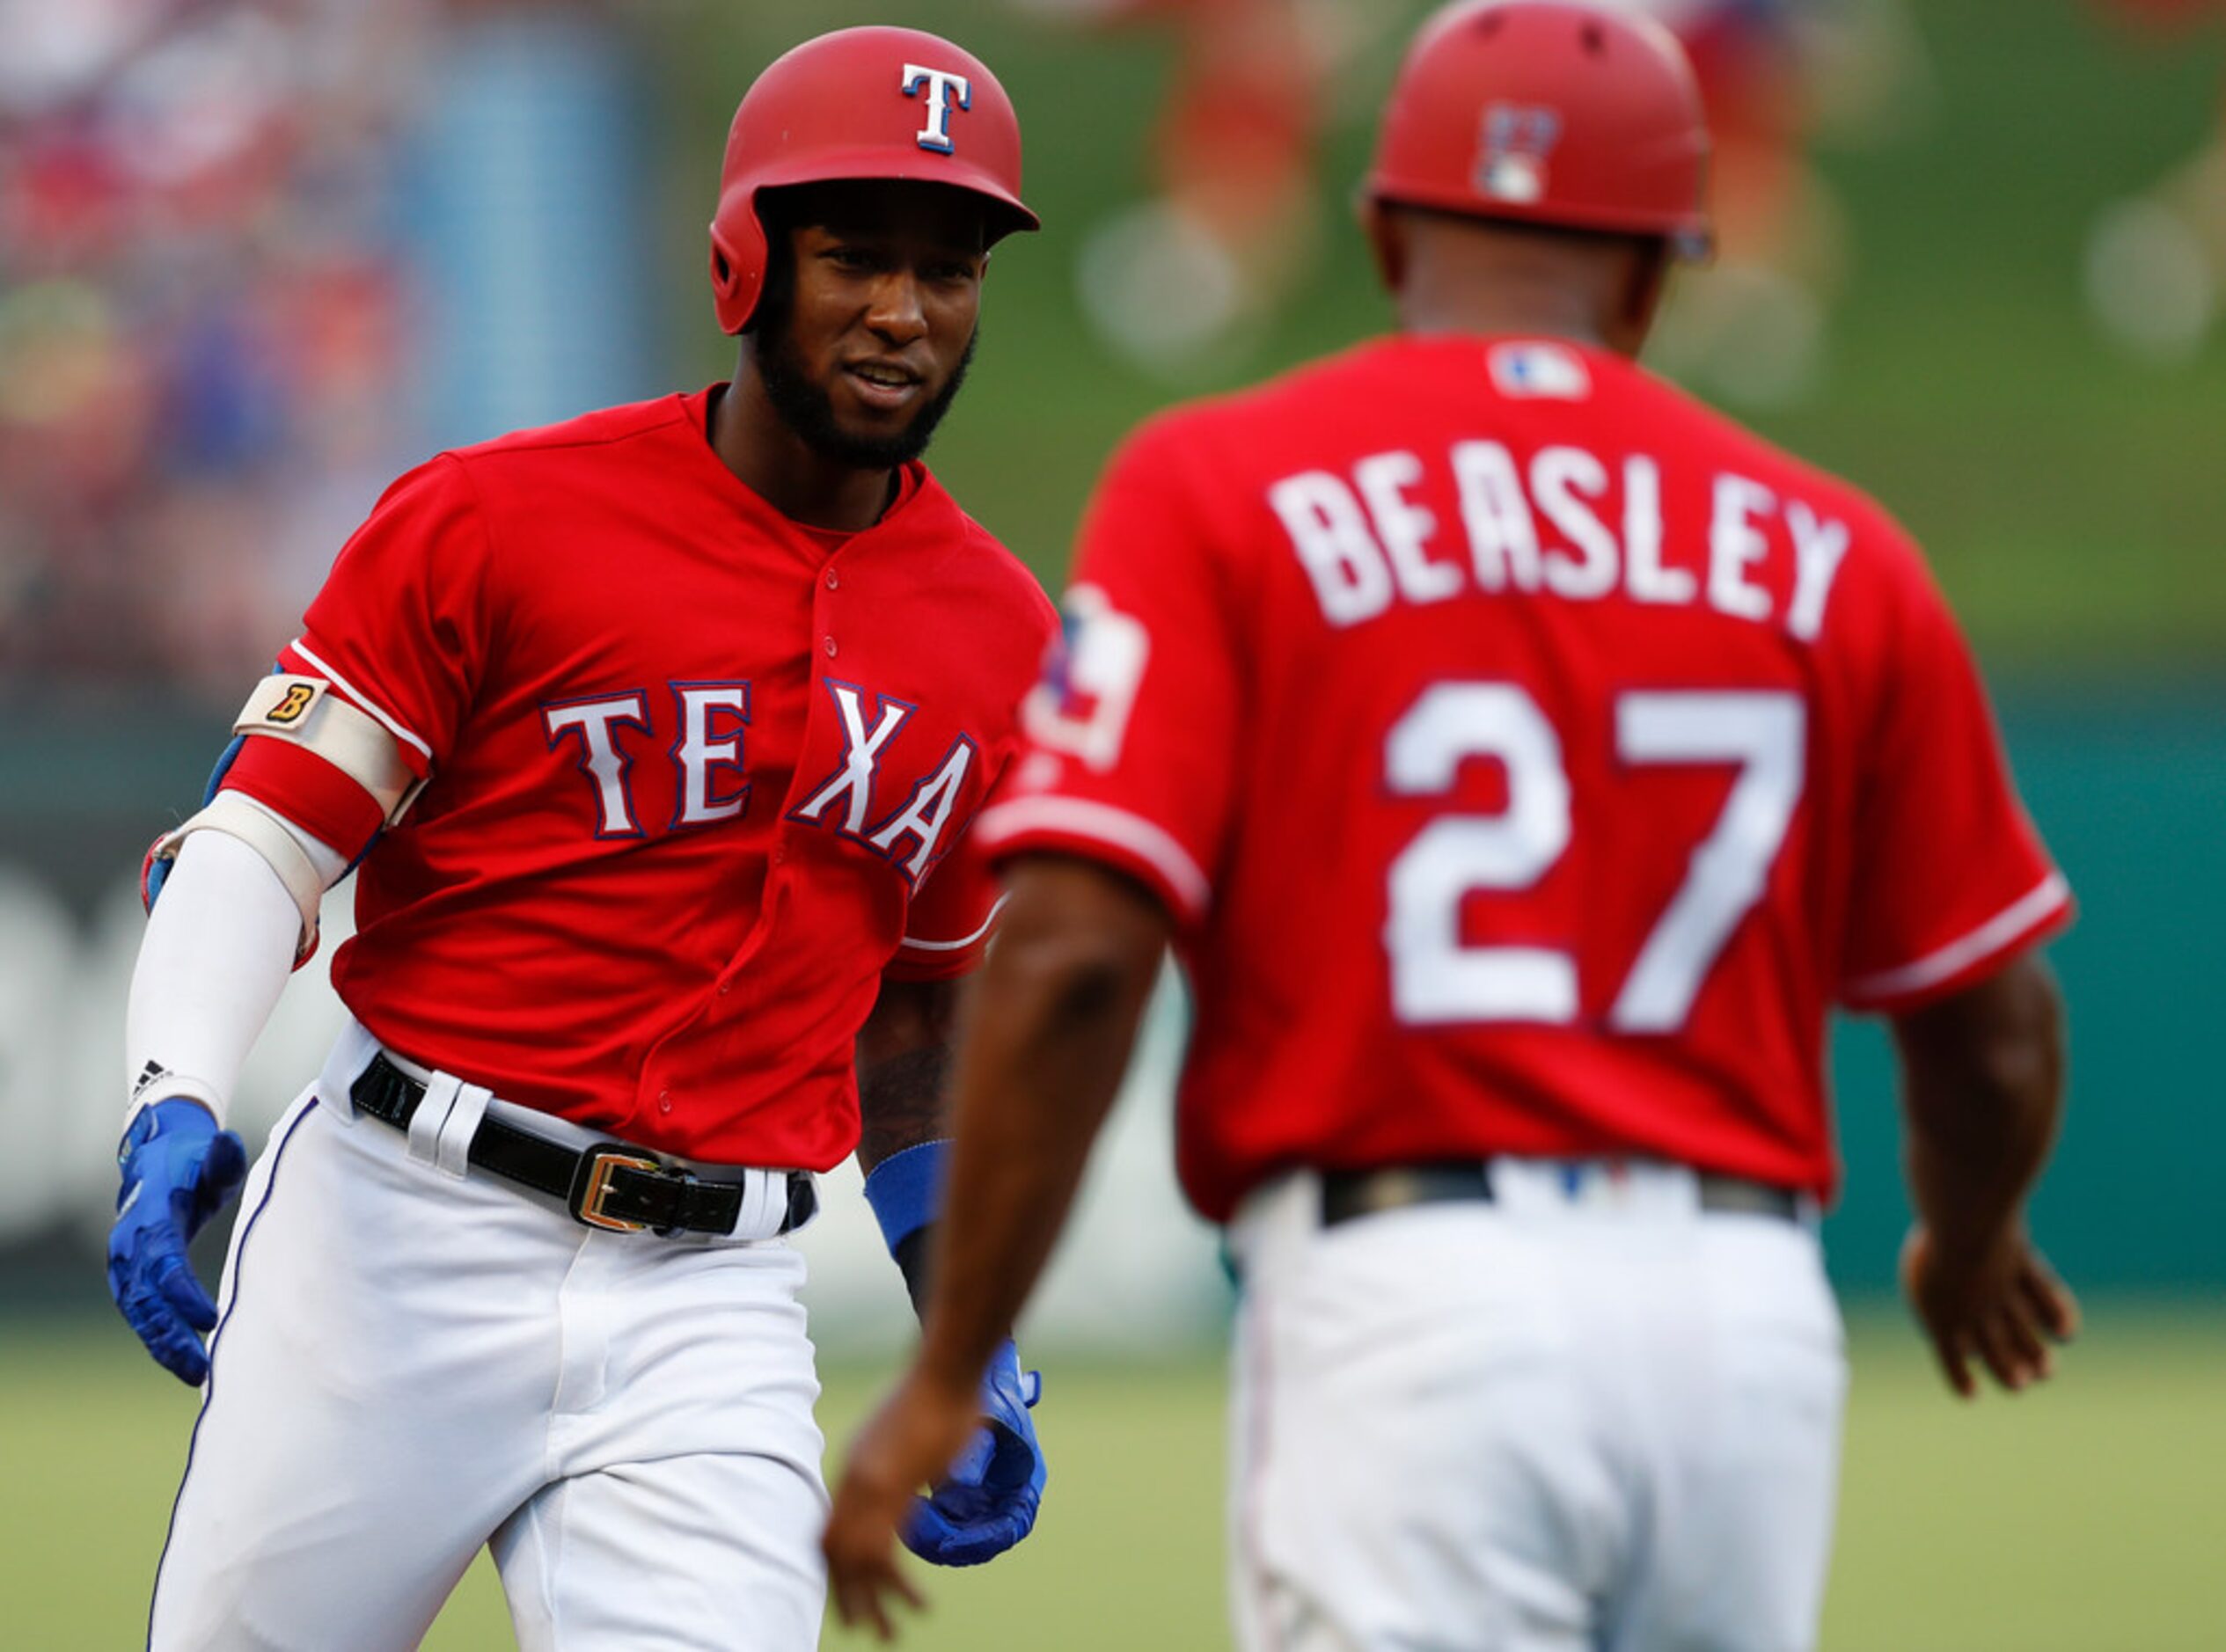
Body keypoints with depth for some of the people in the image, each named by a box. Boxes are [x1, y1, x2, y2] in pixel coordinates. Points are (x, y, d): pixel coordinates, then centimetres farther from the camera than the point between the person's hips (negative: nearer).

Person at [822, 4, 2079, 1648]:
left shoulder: (1218, 494, 2)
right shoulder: (1825, 554, 11)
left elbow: (1072, 956, -9)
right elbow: (1997, 1032, 16)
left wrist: (947, 1379, -3)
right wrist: (1968, 1249, 38)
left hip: (1410, 1315, -4)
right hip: (1752, 1319, 4)